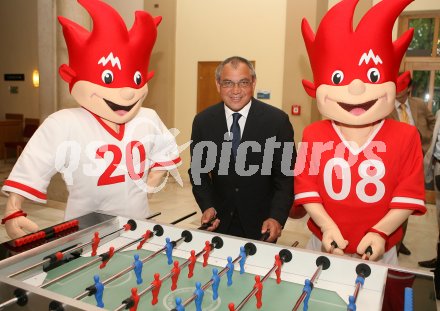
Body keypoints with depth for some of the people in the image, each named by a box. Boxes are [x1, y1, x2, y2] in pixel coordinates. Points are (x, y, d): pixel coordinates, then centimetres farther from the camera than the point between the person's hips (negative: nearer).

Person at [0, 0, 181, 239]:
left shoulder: (148, 120, -3)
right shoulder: (63, 124, -18)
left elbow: (166, 152, 14)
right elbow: (29, 171, -14)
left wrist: (151, 183, 6)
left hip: (136, 226, 4)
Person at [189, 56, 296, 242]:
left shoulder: (277, 120, -12)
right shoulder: (203, 121, -5)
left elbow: (286, 175, -9)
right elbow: (198, 171, 2)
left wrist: (277, 217, -20)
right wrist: (207, 206, -11)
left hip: (262, 223, -1)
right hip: (219, 221, 2)